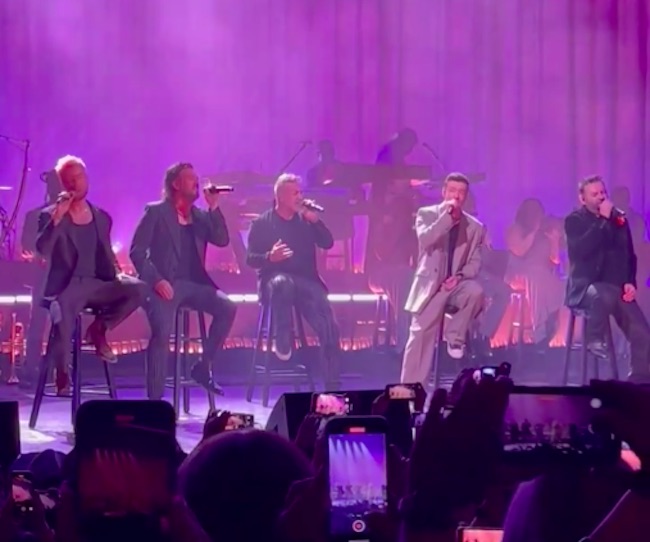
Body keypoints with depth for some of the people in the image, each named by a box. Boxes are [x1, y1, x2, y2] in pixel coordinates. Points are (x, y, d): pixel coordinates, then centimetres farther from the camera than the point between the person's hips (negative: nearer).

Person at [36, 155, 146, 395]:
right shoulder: (50, 215, 0)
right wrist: (57, 218, -23)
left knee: (138, 288, -21)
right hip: (65, 286, -4)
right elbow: (41, 250, -18)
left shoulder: (101, 217, 14)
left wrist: (117, 273, 4)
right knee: (64, 307, -39)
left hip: (95, 284, 4)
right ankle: (61, 373, -18)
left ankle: (98, 329, -1)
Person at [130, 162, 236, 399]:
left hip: (192, 283, 5)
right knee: (162, 332, -28)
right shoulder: (156, 211, 2)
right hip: (164, 283, -5)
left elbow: (222, 240, 5)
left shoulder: (200, 215, 18)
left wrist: (214, 208, -3)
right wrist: (156, 280, -19)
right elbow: (137, 250, -5)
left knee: (227, 308, -19)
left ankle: (204, 366, -4)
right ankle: (155, 399, -20)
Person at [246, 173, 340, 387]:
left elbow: (328, 243, 5)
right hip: (275, 278, -3)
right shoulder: (262, 223, 3)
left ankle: (333, 385, -8)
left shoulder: (306, 221, 14)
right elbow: (251, 258, -2)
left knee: (329, 326, -15)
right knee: (282, 283, -43)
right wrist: (269, 257, -23)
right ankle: (282, 342, -26)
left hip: (305, 280, 3)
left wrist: (314, 220, -6)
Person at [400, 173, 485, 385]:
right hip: (430, 285, -1)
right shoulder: (426, 214, 4)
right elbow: (425, 240, -15)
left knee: (475, 291, -32)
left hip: (456, 283, 1)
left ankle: (454, 335, -10)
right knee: (420, 336, -7)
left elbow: (475, 262, 3)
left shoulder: (475, 226, 7)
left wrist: (459, 276, -16)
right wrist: (447, 216, -19)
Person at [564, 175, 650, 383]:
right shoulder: (575, 220, -2)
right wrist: (603, 220, -19)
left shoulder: (619, 218, 12)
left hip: (616, 286, 5)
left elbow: (629, 254, 14)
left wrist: (630, 282, -3)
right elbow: (582, 249, -21)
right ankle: (595, 339, -17)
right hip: (586, 286, -5)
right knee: (605, 295, -42)